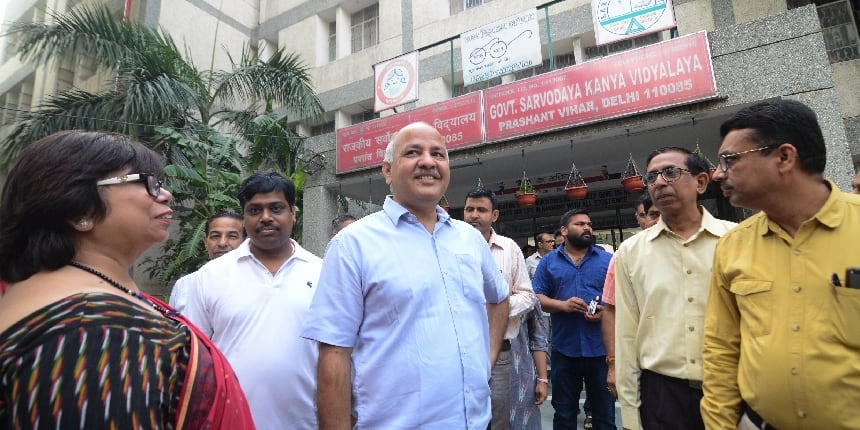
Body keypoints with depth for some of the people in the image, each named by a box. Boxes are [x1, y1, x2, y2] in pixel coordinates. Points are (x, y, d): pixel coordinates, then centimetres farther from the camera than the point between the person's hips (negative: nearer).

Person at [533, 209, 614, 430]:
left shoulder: (608, 259, 4)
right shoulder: (548, 261, 3)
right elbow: (536, 297, -1)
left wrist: (606, 310, -15)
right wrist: (562, 305, -17)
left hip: (601, 348, 0)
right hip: (564, 349, 0)